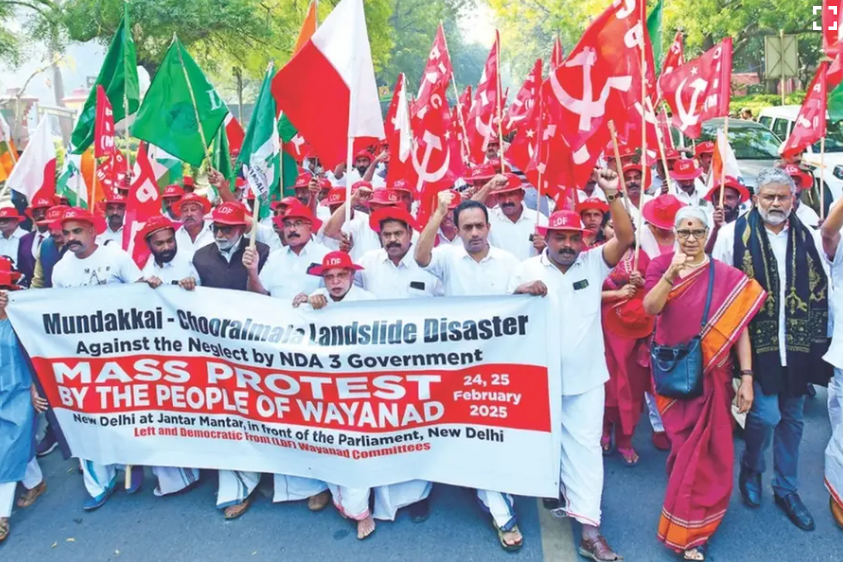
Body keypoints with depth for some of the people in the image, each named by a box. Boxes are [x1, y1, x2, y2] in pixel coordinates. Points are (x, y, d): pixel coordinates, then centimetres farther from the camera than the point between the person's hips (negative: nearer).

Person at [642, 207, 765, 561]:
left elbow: (739, 327, -6)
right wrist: (671, 273, -28)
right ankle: (690, 521, 37)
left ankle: (688, 530, 19)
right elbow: (650, 308, -16)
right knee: (685, 445, 11)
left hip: (710, 375, -1)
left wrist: (746, 377, -10)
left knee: (703, 449, 3)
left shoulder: (727, 277, -3)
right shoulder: (661, 266, -1)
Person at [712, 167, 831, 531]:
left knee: (792, 418, 13)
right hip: (756, 341, -4)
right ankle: (751, 469, 21)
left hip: (797, 343, 4)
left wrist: (819, 341, 6)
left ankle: (786, 488, 30)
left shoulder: (806, 237, 5)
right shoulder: (734, 234, -6)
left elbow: (819, 291, 10)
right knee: (765, 413, -10)